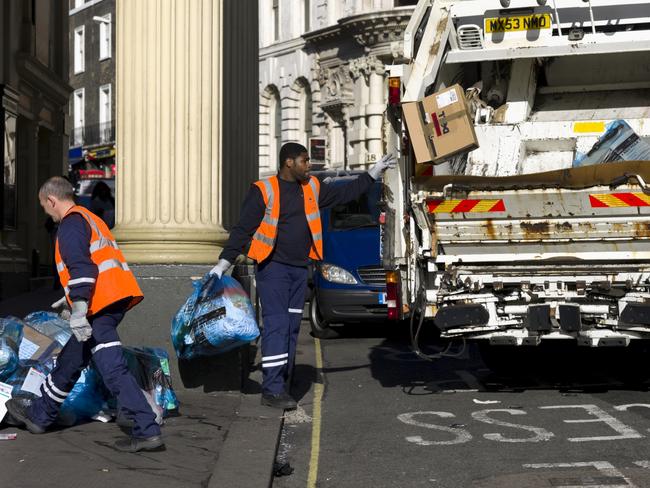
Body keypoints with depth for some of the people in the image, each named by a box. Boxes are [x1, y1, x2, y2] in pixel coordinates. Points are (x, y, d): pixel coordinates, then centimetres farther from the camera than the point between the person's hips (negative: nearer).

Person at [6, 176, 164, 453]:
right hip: (116, 299, 10)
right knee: (70, 360, 20)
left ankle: (147, 431, -14)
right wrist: (72, 299, 43)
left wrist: (78, 310, -23)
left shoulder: (71, 222, -5)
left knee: (113, 370, -12)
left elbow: (81, 267, -18)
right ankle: (39, 415, 33)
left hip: (100, 305, -10)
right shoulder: (91, 219, 25)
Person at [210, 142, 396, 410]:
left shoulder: (312, 188, 9)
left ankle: (279, 385, 16)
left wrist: (373, 174, 26)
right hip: (272, 267, -7)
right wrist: (224, 263, -12)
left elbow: (344, 193, 24)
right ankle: (272, 390, -10)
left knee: (291, 327, 8)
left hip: (299, 268, 7)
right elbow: (243, 229, -8)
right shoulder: (263, 191, -9)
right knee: (276, 325, -12)